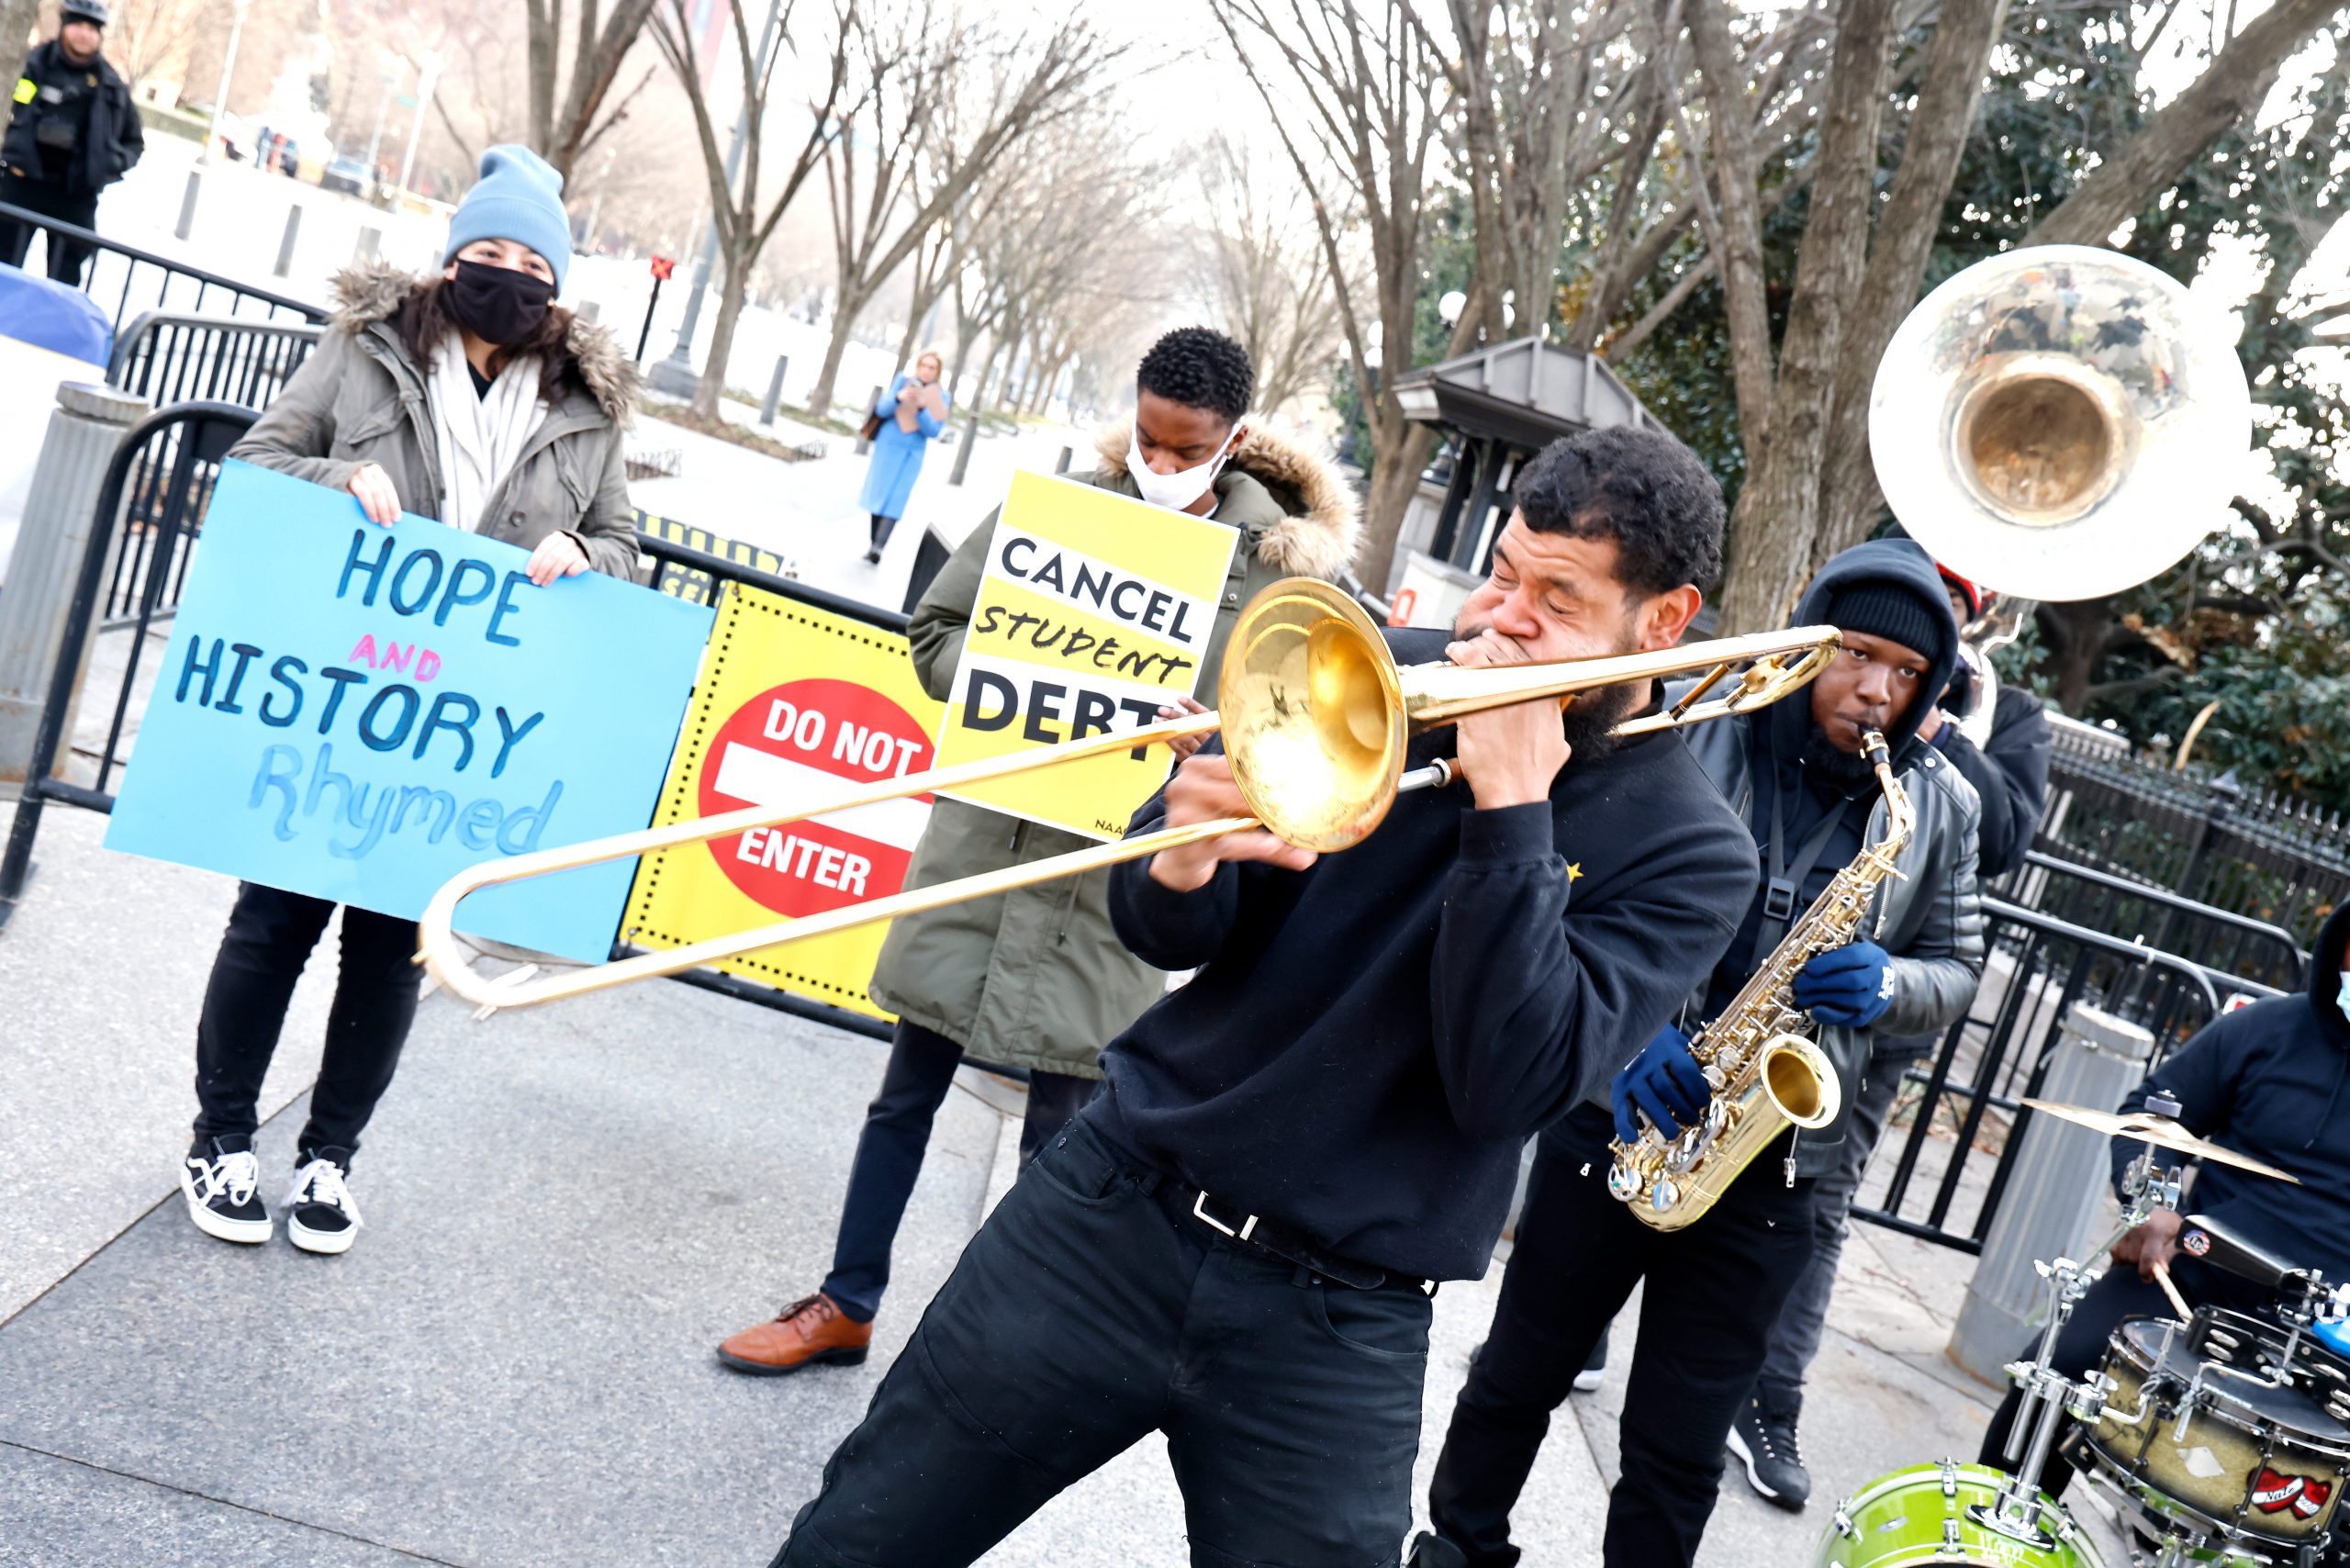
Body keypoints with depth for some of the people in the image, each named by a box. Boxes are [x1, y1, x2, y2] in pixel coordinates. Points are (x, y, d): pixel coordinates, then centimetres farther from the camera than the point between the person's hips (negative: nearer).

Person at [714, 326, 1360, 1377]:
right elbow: (936, 629, 5)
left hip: (1117, 867, -2)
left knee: (1061, 1130, 8)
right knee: (910, 1086, 14)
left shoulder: (1283, 560, -4)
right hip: (985, 834, 2)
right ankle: (846, 1304, 31)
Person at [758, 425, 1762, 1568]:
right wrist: (1182, 870, -20)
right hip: (1116, 1211, 2)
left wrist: (1511, 811, -21)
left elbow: (1506, 1085, -18)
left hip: (1333, 1329, -2)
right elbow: (1163, 936, 2)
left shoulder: (1688, 851, -5)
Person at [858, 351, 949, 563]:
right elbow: (882, 410, -8)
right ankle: (875, 545, 15)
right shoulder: (903, 381, -2)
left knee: (895, 502, -10)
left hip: (913, 454, -1)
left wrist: (922, 408, -26)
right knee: (879, 496, 6)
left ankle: (877, 547, -19)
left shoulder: (940, 396, -1)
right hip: (889, 447, 1)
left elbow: (934, 431, -10)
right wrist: (898, 398, -28)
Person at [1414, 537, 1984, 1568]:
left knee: (1679, 1449, 9)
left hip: (1770, 1165, 1)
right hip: (1619, 1110, -1)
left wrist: (1882, 986, -12)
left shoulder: (1940, 806, 4)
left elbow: (1957, 967, 11)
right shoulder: (1697, 731, -5)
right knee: (1519, 1374, 15)